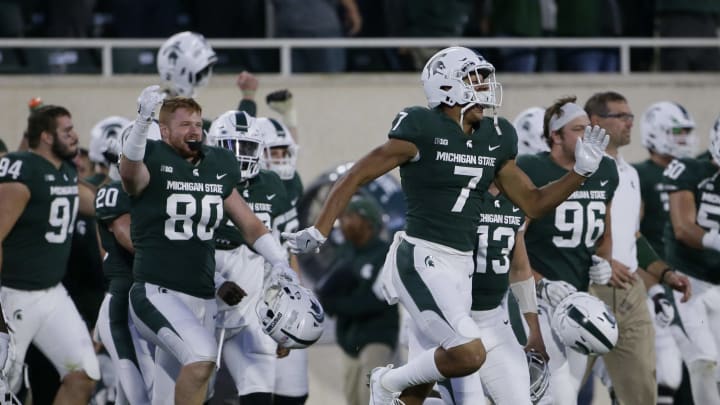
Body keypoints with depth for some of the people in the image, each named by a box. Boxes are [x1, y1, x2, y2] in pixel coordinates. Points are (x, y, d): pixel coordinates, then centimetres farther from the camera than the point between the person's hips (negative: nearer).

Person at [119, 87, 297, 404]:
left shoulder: (217, 169, 11)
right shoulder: (153, 163, -7)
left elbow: (250, 225, 16)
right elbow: (129, 172, -33)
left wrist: (280, 263, -1)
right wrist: (142, 122, -50)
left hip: (203, 299, 6)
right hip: (158, 293, -6)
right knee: (201, 358, -30)